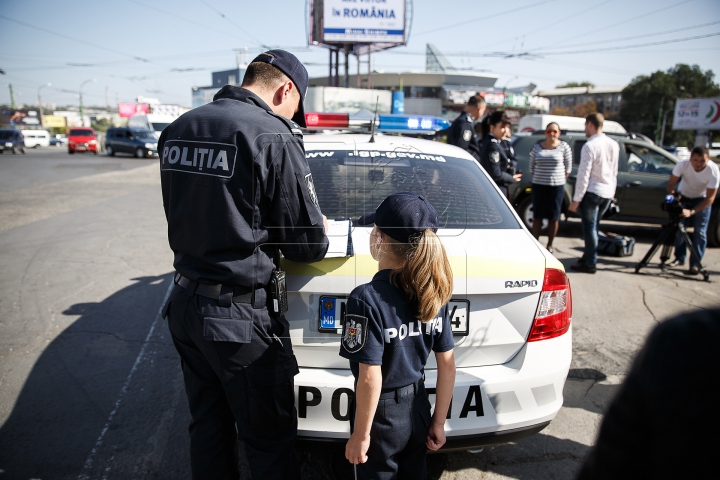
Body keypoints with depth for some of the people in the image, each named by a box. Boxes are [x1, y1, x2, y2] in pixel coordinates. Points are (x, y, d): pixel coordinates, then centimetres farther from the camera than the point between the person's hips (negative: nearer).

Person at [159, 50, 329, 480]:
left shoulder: (176, 130, 6)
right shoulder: (274, 137, -17)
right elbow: (309, 245, -13)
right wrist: (320, 234, 10)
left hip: (185, 304, 8)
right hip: (240, 318, -7)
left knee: (208, 428, 23)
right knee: (270, 443, 11)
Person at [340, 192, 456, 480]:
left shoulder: (367, 299, -25)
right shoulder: (433, 294, -7)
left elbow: (370, 378, -23)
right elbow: (448, 364, -1)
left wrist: (360, 436, -10)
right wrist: (439, 423, 9)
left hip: (382, 417, -5)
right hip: (418, 411, 5)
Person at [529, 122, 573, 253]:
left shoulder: (564, 147, -1)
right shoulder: (537, 146, 4)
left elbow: (568, 167, 4)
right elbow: (531, 165, 11)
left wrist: (561, 180, 0)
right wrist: (536, 178, 5)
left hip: (556, 186, -1)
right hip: (538, 185, 2)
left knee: (553, 217, 4)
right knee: (537, 216, 4)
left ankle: (550, 245, 15)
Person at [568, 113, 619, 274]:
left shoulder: (590, 146, -16)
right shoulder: (614, 144, 7)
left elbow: (583, 175, -18)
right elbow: (614, 172, 14)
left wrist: (576, 200, -15)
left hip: (592, 192, -7)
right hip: (607, 193, 8)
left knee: (589, 228, 1)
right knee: (593, 227, 18)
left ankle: (590, 264, 6)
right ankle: (588, 257, 28)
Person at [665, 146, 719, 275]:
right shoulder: (683, 165, -28)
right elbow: (670, 184, -21)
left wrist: (692, 211, -39)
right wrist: (672, 195, -45)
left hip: (702, 200, -1)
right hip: (683, 197, 2)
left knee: (700, 232, -7)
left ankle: (695, 263, -1)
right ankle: (679, 258, 14)